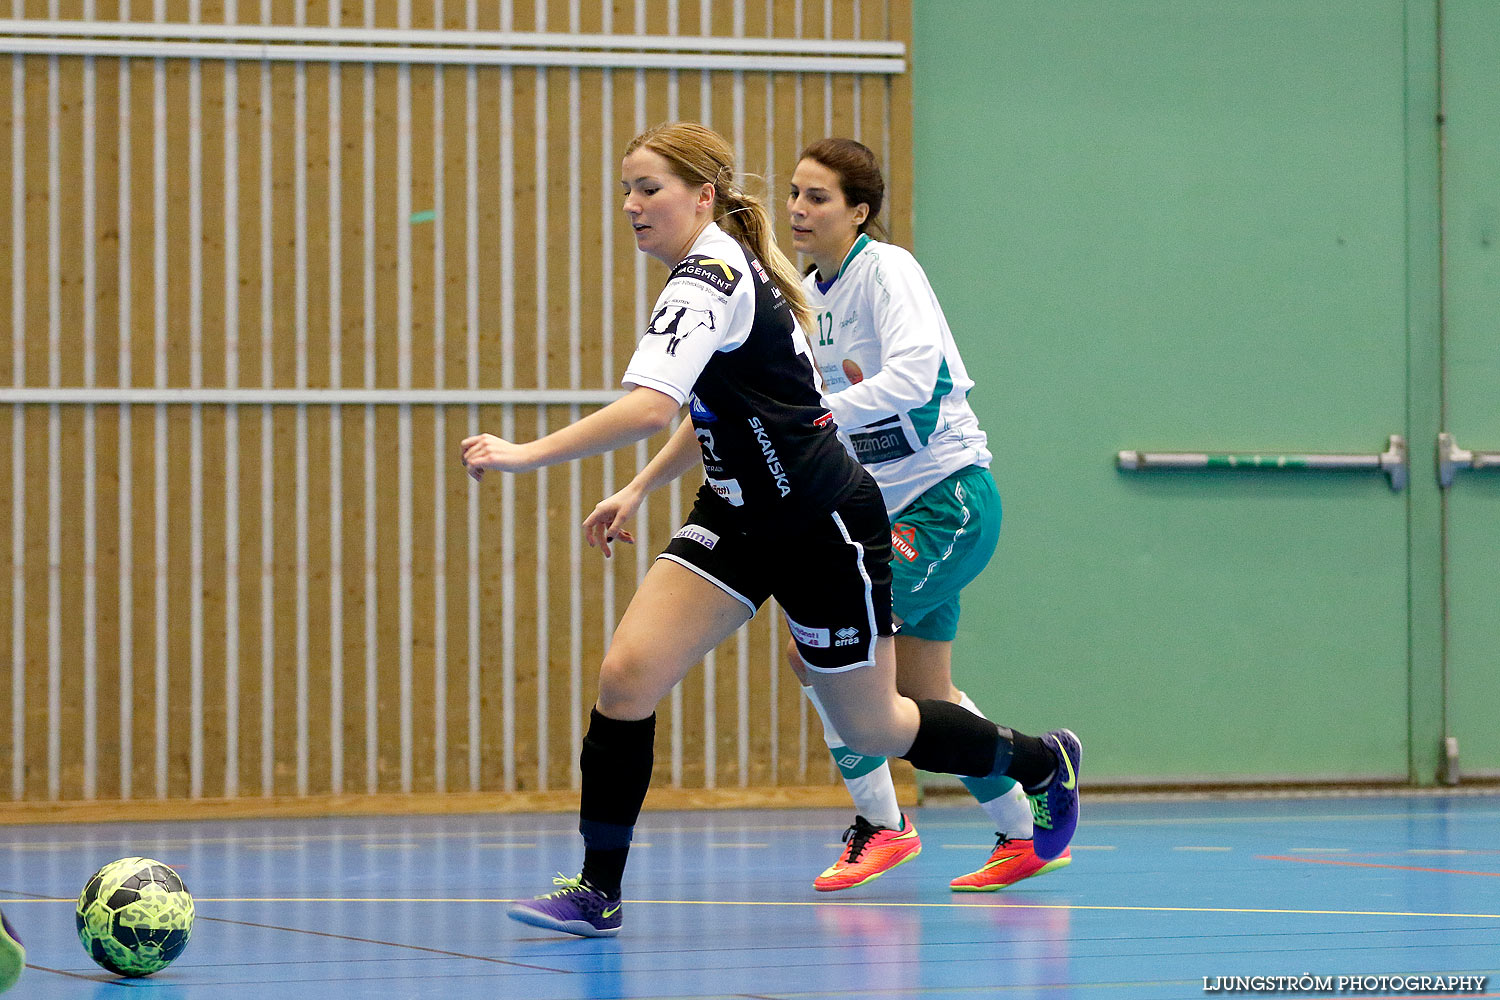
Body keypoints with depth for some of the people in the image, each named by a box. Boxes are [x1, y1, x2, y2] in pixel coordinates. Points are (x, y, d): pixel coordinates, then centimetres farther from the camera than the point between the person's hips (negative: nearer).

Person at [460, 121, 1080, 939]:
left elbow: (649, 409, -38)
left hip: (823, 525, -9)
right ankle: (597, 891, -6)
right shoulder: (725, 272, 7)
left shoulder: (709, 278, -22)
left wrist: (528, 455, -39)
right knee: (627, 673, -9)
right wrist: (637, 490, 17)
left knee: (868, 727, 7)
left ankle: (1044, 763, 32)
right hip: (741, 513, 9)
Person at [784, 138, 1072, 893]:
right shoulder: (809, 294, 8)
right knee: (924, 697, 12)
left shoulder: (887, 270, -16)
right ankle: (1023, 837, 27)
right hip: (888, 510, 9)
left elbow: (915, 370, -33)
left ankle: (880, 824, -2)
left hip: (948, 498, -9)